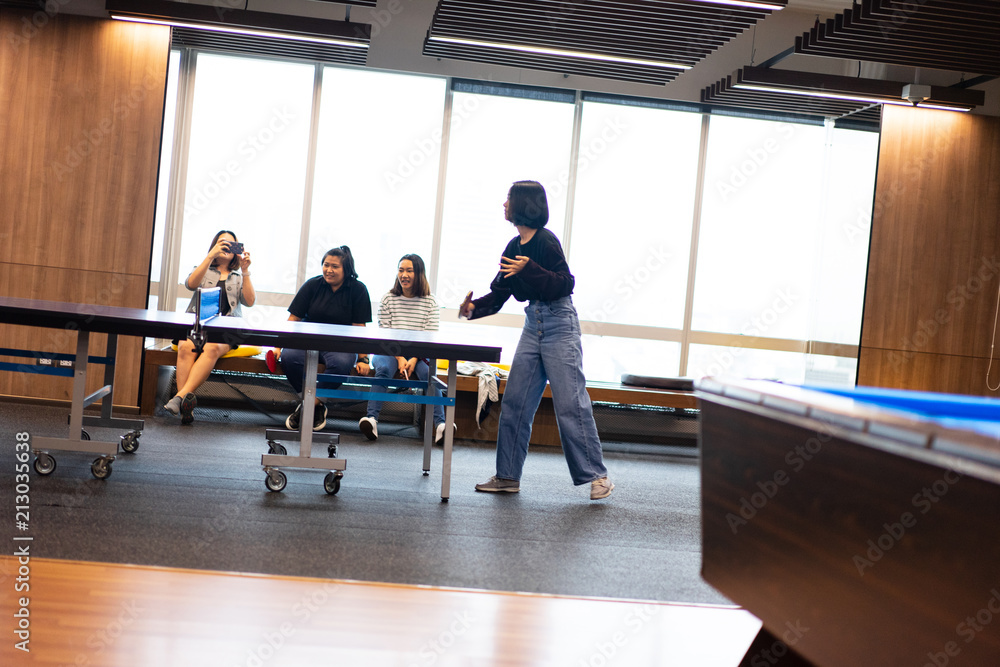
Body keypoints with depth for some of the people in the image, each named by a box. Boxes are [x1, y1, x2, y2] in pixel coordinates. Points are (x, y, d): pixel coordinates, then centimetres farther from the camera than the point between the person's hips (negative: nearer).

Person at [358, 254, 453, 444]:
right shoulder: (388, 299, 4)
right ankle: (371, 419, -40)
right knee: (383, 368, -32)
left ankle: (440, 425, -37)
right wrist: (399, 358, -15)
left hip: (419, 354, 0)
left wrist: (414, 359, -18)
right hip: (389, 350, 0)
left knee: (429, 372, -30)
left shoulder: (430, 302, 3)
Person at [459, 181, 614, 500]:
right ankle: (508, 476, 13)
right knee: (514, 402, 6)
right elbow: (499, 293, 11)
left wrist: (529, 269, -30)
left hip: (559, 325, -8)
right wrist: (475, 307, -6)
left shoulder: (546, 241, -14)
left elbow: (565, 285, -19)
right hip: (533, 325, 8)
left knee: (570, 403, -7)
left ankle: (597, 476, 2)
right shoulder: (514, 246, 10)